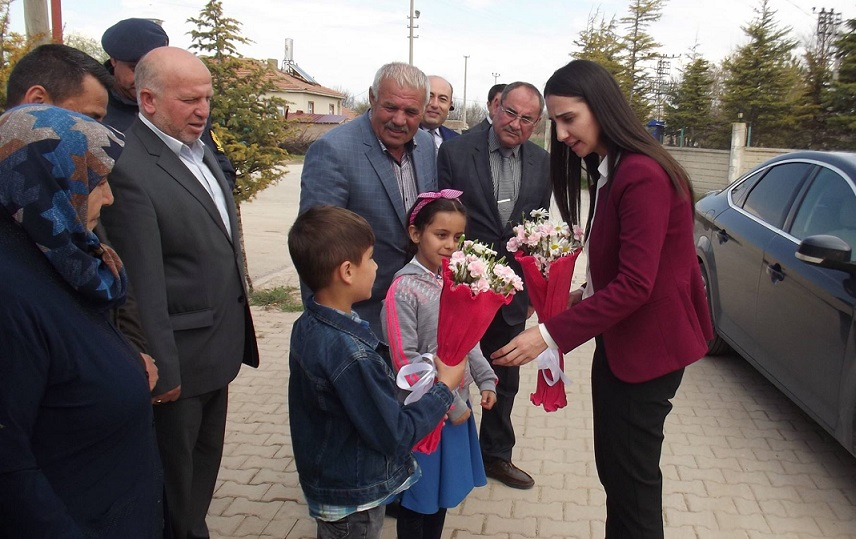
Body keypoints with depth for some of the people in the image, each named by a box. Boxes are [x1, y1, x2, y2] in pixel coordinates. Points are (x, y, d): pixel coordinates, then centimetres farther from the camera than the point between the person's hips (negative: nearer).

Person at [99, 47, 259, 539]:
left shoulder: (199, 148, 6)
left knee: (205, 464, 24)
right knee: (176, 476, 14)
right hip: (180, 359, -8)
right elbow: (143, 285, -22)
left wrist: (238, 328, 15)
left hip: (218, 347, 8)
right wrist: (161, 370, -18)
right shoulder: (129, 168, -22)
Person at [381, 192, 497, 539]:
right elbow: (404, 360, -19)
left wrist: (485, 379, 4)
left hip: (457, 402, 6)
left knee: (443, 489, 20)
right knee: (418, 497, 10)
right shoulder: (404, 289, -17)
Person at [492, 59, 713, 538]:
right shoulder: (612, 171, 10)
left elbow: (635, 285, -26)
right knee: (614, 473, 19)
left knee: (633, 483, 4)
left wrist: (551, 334, -27)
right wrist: (586, 296, 2)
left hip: (647, 348, -9)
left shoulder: (642, 175, -22)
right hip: (620, 341, 10)